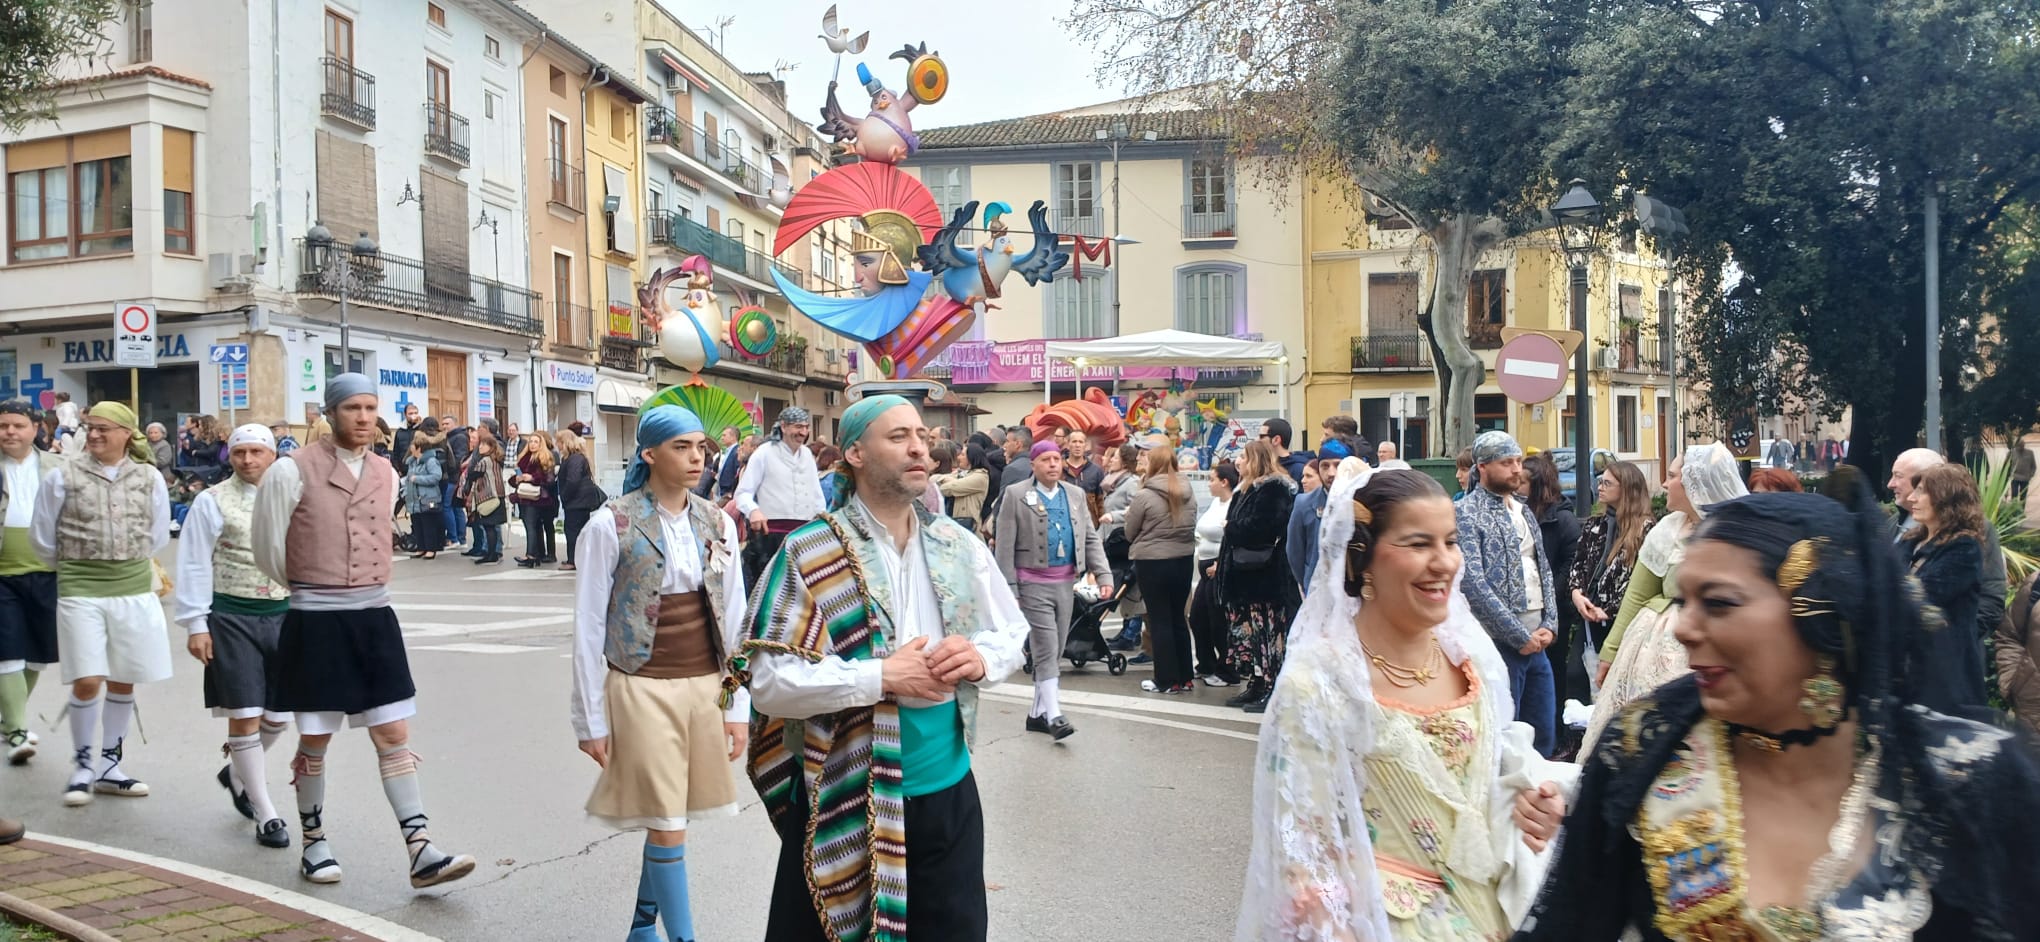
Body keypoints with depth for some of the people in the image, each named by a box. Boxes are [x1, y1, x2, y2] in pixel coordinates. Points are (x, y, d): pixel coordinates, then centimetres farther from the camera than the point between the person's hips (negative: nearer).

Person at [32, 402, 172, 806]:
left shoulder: (149, 477, 1)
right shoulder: (62, 476, -4)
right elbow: (43, 538, 5)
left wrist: (129, 565, 13)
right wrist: (73, 569, 15)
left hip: (135, 591, 2)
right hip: (80, 592, -2)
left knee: (123, 682, 9)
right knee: (87, 682, -7)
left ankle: (109, 765, 24)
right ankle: (82, 765, 14)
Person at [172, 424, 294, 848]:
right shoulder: (213, 501, -2)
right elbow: (194, 566, -3)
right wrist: (196, 624, -7)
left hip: (282, 614, 4)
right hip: (231, 618, -4)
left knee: (279, 715, 9)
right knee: (245, 717, -2)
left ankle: (237, 773, 39)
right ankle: (266, 815, 8)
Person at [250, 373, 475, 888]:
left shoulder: (386, 474, 7)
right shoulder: (293, 470, -9)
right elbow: (267, 549, 2)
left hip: (375, 617, 4)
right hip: (316, 621, -4)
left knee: (394, 735, 1)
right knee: (316, 739, 10)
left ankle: (421, 851, 0)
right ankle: (314, 842, 30)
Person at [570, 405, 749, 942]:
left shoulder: (718, 524, 3)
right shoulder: (610, 526, -9)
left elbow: (734, 619, 7)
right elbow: (588, 628, -5)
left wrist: (739, 704, 6)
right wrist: (591, 719, -5)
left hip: (706, 686, 4)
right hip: (643, 690, -4)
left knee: (668, 819, 12)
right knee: (667, 824, -1)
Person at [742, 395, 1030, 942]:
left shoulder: (957, 547, 4)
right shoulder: (810, 556, -11)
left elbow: (1013, 635, 12)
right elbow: (770, 682, -17)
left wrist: (980, 658, -11)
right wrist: (881, 677, -22)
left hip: (947, 790, 4)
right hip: (841, 799, -4)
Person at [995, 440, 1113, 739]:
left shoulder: (1075, 494, 10)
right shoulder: (1015, 495, -5)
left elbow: (1090, 538, 11)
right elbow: (1005, 546, -7)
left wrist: (1103, 574, 0)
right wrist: (1009, 589, -12)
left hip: (1066, 582, 5)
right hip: (1033, 583, -5)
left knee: (1055, 652, 11)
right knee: (1046, 650, -9)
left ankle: (1038, 713, 21)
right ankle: (1054, 716, -6)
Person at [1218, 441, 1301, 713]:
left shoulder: (1272, 489, -12)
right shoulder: (1250, 489, 20)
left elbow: (1261, 528, -23)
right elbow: (1236, 524, 21)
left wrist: (1232, 527, -8)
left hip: (1264, 575, -10)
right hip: (1248, 574, 10)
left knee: (1265, 632, -7)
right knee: (1248, 630, 13)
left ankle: (1270, 691, -3)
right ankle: (1256, 687, 20)